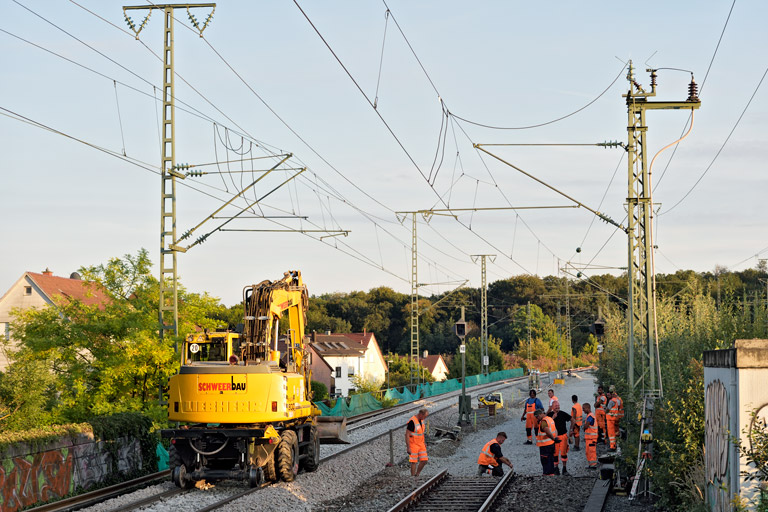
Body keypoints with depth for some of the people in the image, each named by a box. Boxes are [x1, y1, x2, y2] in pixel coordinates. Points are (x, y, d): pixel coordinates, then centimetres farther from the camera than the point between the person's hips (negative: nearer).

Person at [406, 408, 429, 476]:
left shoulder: (421, 420, 4)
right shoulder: (412, 422, -22)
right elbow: (407, 435, -21)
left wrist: (424, 442, 18)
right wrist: (408, 448, -22)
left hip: (420, 444, 8)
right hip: (413, 444, -8)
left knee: (424, 460, 5)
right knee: (414, 462, -2)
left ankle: (417, 475, 21)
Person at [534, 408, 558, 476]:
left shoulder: (543, 422, -19)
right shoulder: (550, 419, 11)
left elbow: (548, 432, -31)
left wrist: (554, 439, -24)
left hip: (545, 445, -9)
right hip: (552, 443, 9)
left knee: (545, 460, -1)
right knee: (551, 458, 17)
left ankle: (547, 473, 1)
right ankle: (552, 472, 22)